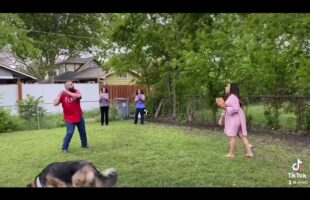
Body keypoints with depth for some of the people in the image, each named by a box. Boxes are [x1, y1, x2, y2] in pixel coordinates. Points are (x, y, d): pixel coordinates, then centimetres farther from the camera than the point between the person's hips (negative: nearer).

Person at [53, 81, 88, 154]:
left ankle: (84, 144, 37)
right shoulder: (62, 95, -7)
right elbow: (55, 104, -16)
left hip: (79, 117, 3)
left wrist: (68, 92, -26)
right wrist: (60, 95, -18)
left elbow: (78, 96, -29)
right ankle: (65, 148, 0)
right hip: (69, 118, -3)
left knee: (83, 131, 16)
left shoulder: (76, 92, -4)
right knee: (70, 132, -15)